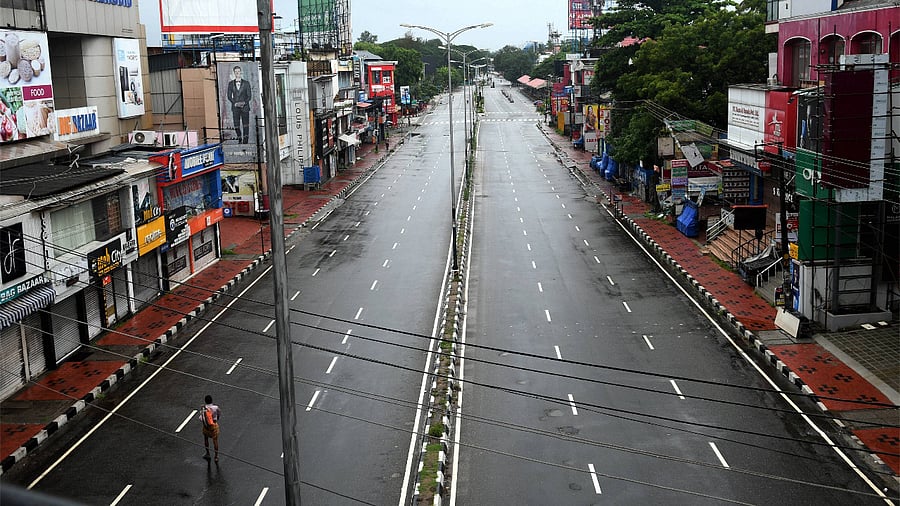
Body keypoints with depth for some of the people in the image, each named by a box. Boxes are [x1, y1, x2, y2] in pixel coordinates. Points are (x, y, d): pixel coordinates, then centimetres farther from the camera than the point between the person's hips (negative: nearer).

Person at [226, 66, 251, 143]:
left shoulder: (246, 83, 4)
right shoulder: (231, 83, 8)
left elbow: (249, 96, 3)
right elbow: (229, 96, 7)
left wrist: (244, 102, -13)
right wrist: (235, 103, -9)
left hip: (245, 107, -1)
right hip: (235, 107, 1)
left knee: (245, 125, -2)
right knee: (236, 125, 0)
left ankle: (245, 141, 3)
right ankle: (240, 139, 19)